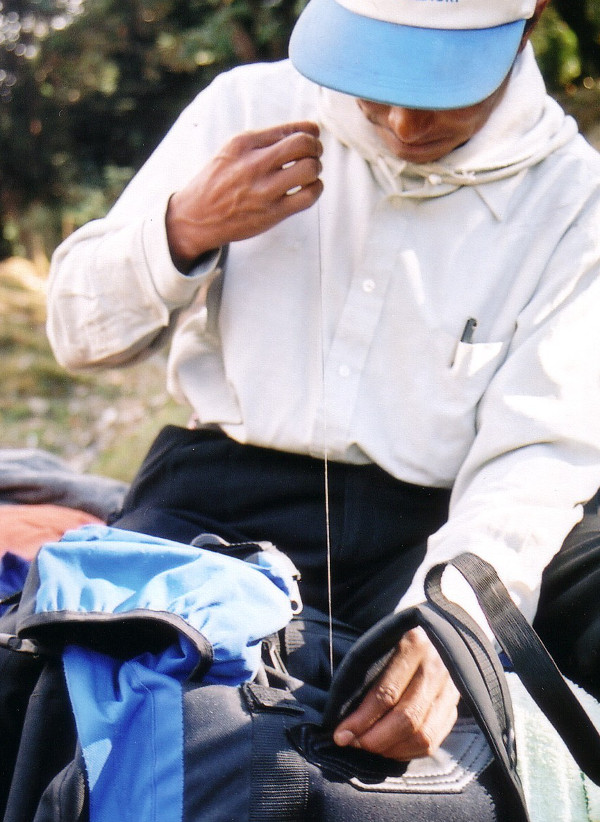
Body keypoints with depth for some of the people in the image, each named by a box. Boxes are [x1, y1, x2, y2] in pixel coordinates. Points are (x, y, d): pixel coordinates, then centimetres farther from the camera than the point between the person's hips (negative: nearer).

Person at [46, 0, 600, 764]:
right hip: (217, 505, 0)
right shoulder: (250, 107, 5)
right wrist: (186, 230, -12)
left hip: (427, 536, 0)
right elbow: (80, 333, 10)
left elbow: (535, 463, -9)